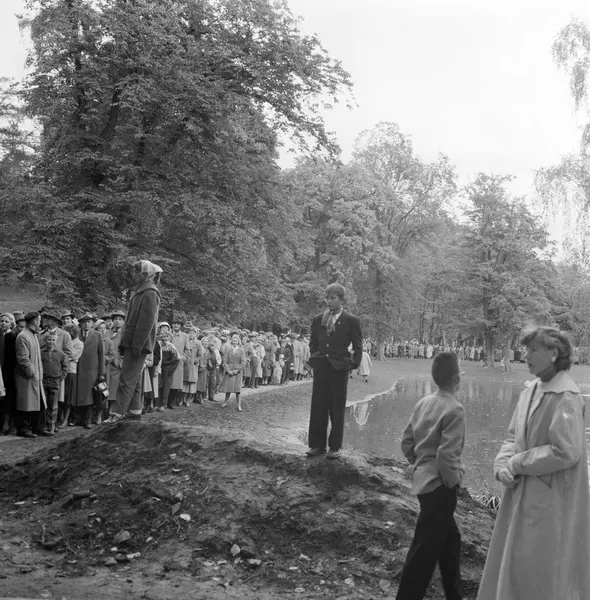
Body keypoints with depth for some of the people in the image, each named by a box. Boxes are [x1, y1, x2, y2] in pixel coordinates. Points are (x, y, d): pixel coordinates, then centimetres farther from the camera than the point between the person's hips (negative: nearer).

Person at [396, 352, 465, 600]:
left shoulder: (423, 403, 4)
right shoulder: (454, 410, -19)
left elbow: (406, 441, 9)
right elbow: (447, 454, -24)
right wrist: (454, 481, -10)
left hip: (423, 479, 9)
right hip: (440, 486, -9)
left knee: (449, 537, 23)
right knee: (425, 549, 1)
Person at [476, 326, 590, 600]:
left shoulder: (565, 397, -18)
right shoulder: (531, 389, 6)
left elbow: (566, 451, -23)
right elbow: (514, 435, 10)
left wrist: (517, 464, -14)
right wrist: (502, 465, -8)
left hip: (551, 497, -8)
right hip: (523, 493, 8)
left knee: (539, 569, 5)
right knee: (512, 561, 17)